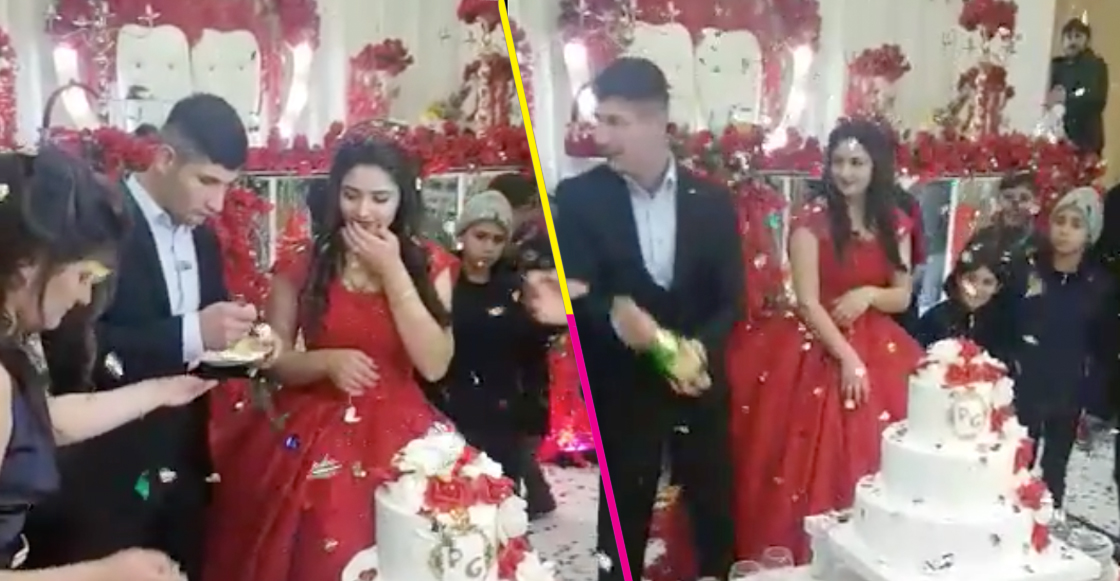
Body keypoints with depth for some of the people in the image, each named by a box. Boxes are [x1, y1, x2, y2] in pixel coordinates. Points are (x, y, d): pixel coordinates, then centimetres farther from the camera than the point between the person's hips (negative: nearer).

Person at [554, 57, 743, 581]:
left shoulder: (712, 200, -1)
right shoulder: (579, 197, -6)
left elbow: (732, 298, 0)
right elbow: (576, 296, -10)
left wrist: (701, 347, -20)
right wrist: (613, 315, -32)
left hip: (700, 384, 2)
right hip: (622, 389, -2)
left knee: (714, 509, 16)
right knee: (623, 517, 9)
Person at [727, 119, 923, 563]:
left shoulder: (894, 224, 7)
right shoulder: (811, 221, -7)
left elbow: (903, 297, 10)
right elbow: (807, 302, -11)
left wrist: (869, 294, -11)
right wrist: (847, 357, -17)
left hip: (878, 353, 4)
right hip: (817, 352, -4)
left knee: (873, 463, 5)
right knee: (811, 465, -4)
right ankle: (800, 556, 11)